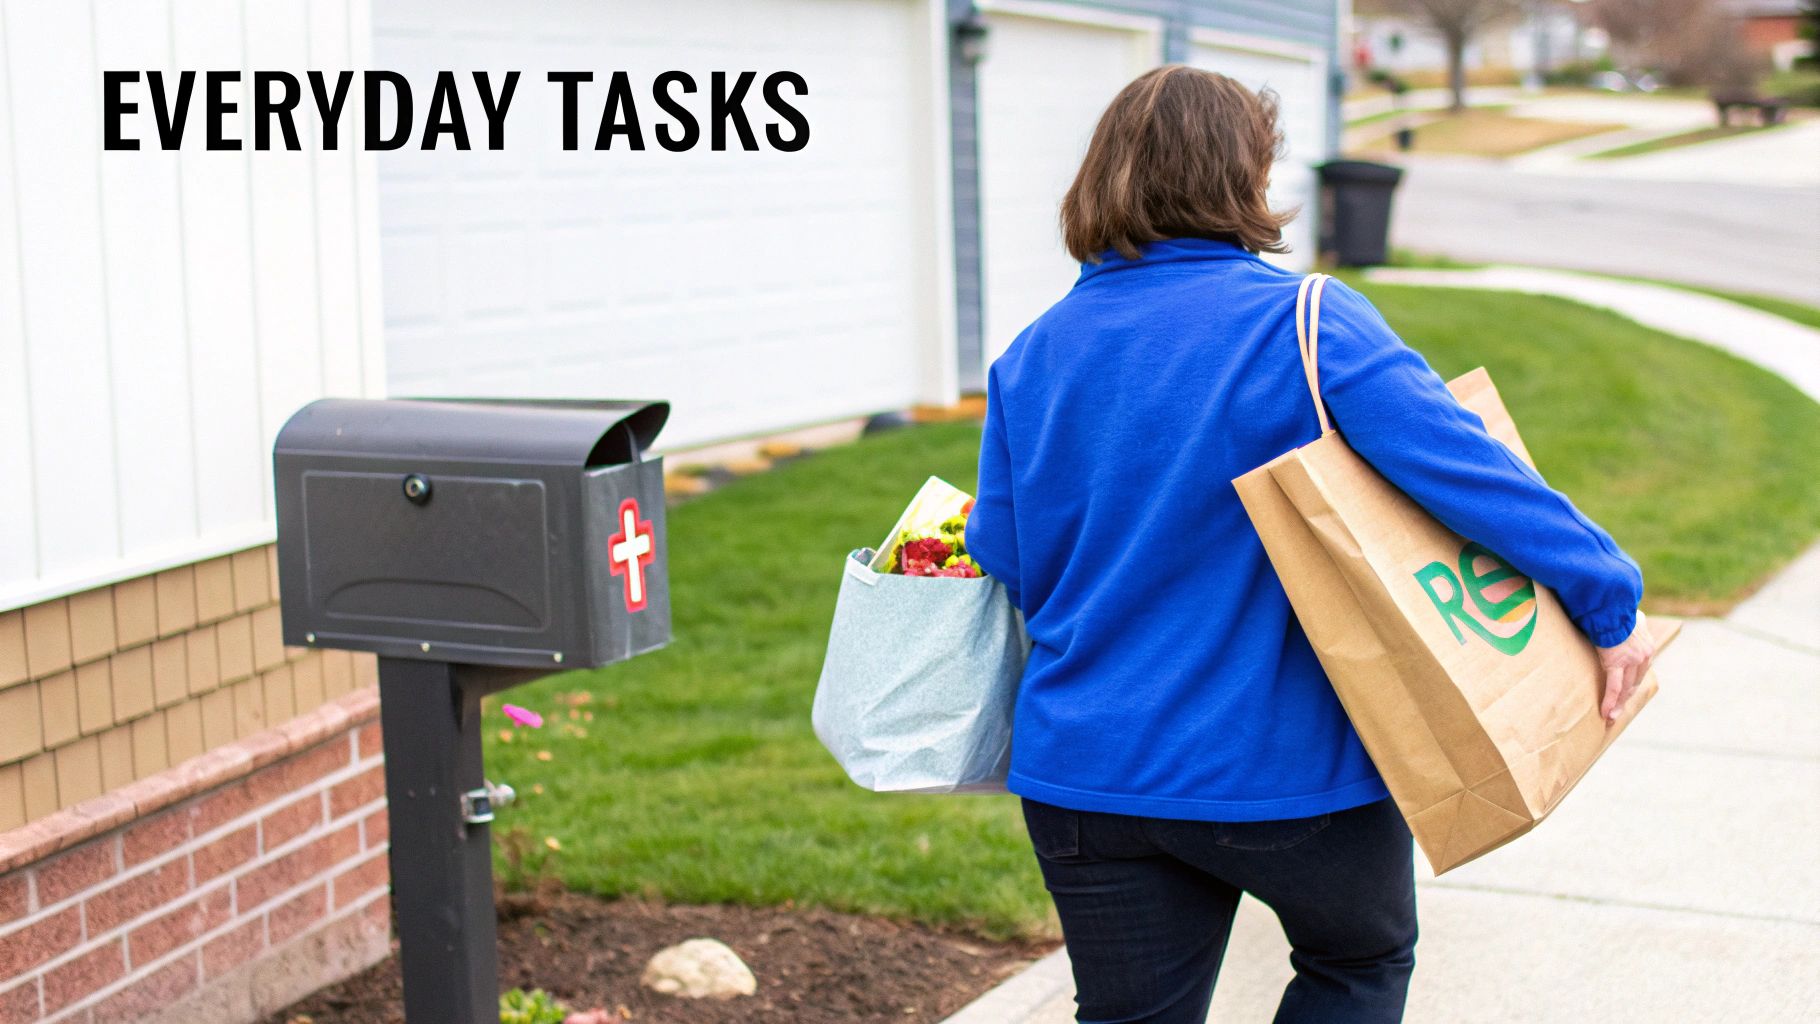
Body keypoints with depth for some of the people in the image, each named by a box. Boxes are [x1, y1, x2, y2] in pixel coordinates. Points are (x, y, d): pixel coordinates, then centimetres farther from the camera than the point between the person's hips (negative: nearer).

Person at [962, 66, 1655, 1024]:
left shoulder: (1030, 358, 2)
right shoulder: (1306, 325, -13)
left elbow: (1002, 560, 6)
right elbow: (1462, 466, -22)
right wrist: (1609, 596, -15)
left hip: (1081, 774, 4)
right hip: (1284, 768, -4)